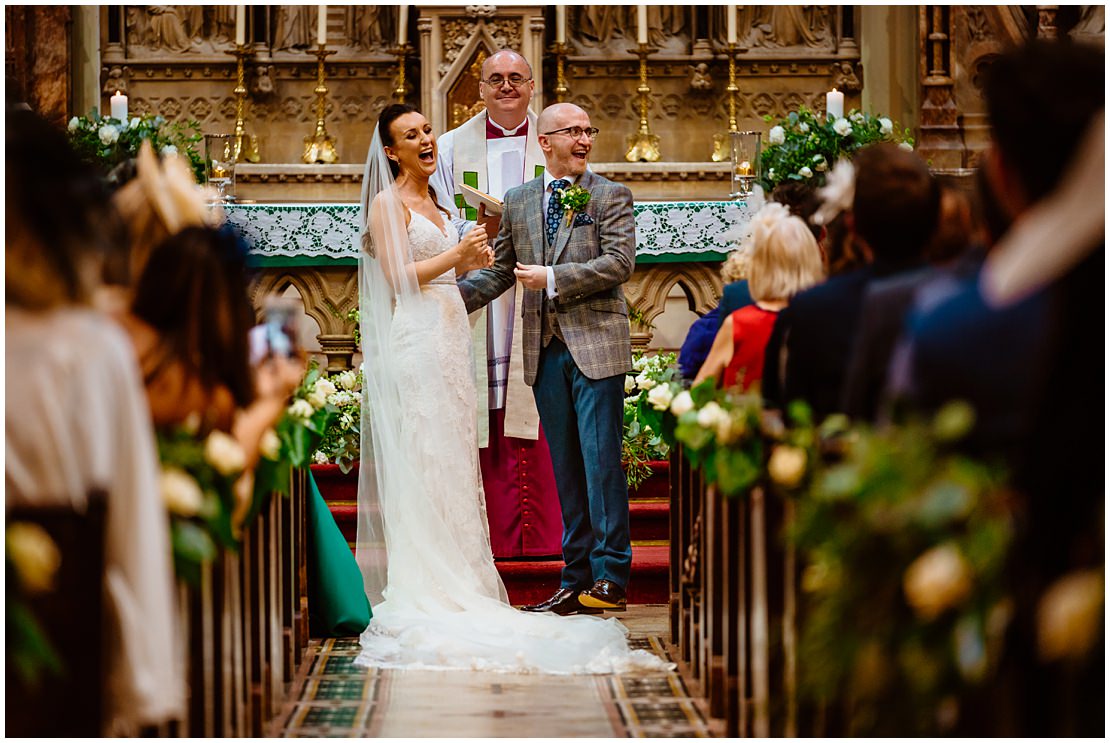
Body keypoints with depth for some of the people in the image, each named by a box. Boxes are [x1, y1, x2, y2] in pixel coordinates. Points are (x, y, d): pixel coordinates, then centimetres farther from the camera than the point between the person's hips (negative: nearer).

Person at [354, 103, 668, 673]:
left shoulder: (433, 204, 20)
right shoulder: (388, 202, -5)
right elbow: (397, 277, -13)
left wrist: (468, 262, 9)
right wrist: (456, 255, -18)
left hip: (449, 339, 9)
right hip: (416, 341, -8)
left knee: (451, 460, 7)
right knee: (422, 459, -9)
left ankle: (451, 579, 11)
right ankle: (419, 587, -6)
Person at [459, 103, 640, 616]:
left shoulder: (611, 197, 1)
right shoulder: (518, 202, 14)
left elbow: (619, 262, -11)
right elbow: (500, 271, 16)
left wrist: (552, 279, -13)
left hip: (595, 344, -5)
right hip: (545, 350, 5)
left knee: (601, 461, -7)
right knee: (565, 468, 8)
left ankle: (611, 578, -3)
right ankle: (576, 580, 12)